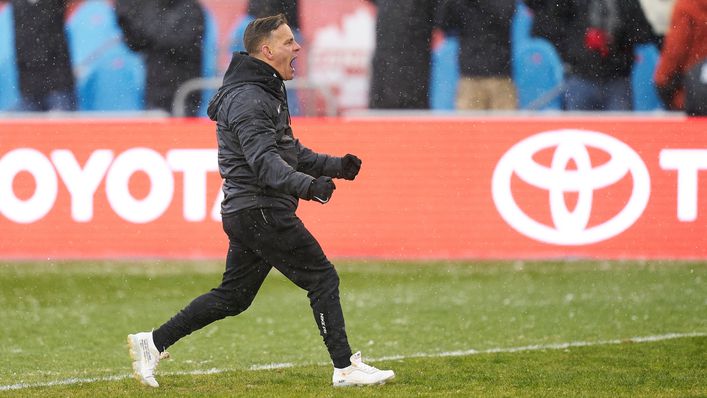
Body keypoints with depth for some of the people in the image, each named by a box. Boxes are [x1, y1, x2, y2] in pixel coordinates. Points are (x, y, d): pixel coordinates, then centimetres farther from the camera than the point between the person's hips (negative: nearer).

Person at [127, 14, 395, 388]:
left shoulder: (266, 92, 20)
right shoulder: (247, 99, -15)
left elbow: (289, 151, 28)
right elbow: (264, 160, -27)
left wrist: (335, 166, 17)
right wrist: (305, 184, -42)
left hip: (246, 214, 11)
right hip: (260, 212, -11)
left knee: (232, 297, 13)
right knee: (322, 279, -5)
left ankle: (153, 342, 15)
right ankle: (345, 368, -2)